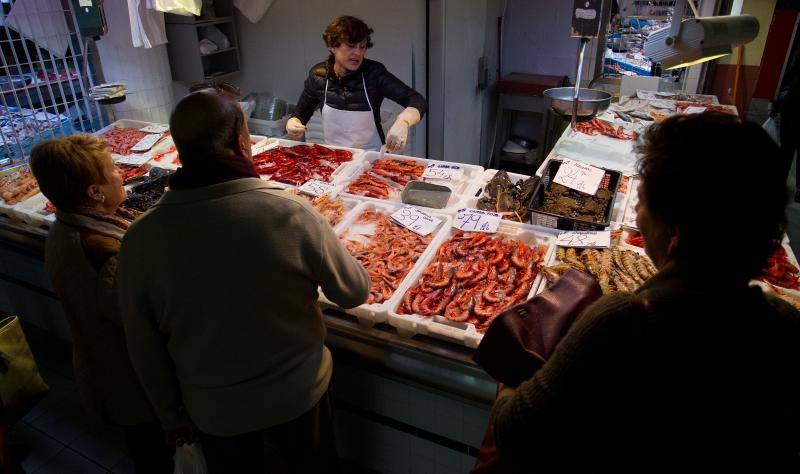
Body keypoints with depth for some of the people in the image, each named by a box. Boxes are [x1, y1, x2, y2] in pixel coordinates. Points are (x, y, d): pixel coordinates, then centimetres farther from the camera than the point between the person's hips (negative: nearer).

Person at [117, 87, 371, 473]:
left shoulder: (140, 238, -20)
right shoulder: (291, 214, -27)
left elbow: (144, 348, -8)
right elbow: (355, 293, -12)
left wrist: (171, 415, 10)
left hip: (213, 409, 2)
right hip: (299, 393, -1)